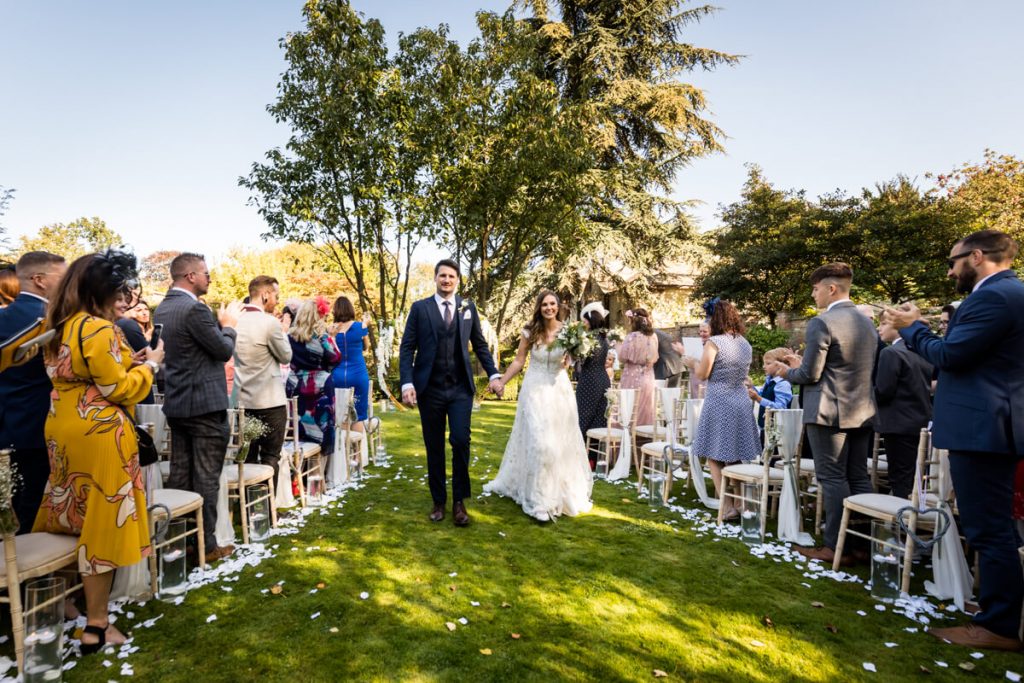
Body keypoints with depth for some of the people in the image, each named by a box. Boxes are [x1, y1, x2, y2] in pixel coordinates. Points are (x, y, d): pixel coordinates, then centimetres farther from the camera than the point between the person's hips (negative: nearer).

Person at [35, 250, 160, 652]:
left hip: (64, 428, 10)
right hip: (98, 433, -10)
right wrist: (149, 364, -5)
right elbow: (119, 389, -19)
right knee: (101, 522, -1)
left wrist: (126, 363, 10)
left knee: (71, 517, 21)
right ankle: (95, 627, 9)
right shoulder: (98, 329, -19)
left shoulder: (61, 325, 11)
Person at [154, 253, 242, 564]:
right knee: (206, 478, -1)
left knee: (179, 475, 13)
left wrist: (219, 322, 15)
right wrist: (228, 324, 3)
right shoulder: (194, 308, -18)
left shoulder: (162, 308, 11)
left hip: (176, 403, 9)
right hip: (204, 404, -9)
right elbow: (224, 350, -13)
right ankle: (206, 545, 7)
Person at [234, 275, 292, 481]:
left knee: (247, 457, 14)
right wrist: (283, 332, 8)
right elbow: (286, 356, -6)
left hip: (243, 400, 7)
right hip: (270, 401, -6)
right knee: (270, 457, 2)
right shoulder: (270, 323, -16)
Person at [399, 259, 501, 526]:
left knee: (461, 442, -8)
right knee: (434, 447, 8)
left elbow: (480, 345, 12)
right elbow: (407, 348, -1)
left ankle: (459, 501, 9)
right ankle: (438, 501, 24)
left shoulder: (468, 307, 7)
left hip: (461, 388, 1)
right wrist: (407, 383, -11)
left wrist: (493, 374, 1)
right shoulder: (419, 308, 2)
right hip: (429, 389, 0)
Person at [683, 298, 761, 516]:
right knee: (735, 459, 15)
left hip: (719, 403, -6)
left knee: (715, 457, 4)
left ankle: (727, 506, 0)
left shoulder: (714, 342, -12)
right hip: (741, 402, 7)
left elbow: (702, 374, -10)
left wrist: (693, 362, 11)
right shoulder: (745, 344, 9)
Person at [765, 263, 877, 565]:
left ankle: (836, 547, 5)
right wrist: (801, 364, 23)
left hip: (829, 413, -8)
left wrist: (786, 372, 6)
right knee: (859, 478, 13)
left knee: (833, 479, -1)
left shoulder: (822, 323, -15)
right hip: (863, 412, 8)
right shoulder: (867, 323, 12)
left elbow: (810, 375, -15)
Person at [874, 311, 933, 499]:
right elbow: (927, 385, 17)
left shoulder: (890, 353, -14)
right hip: (922, 421, 8)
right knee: (916, 481, 14)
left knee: (900, 483, -2)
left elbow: (882, 391, -18)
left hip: (900, 424, -8)